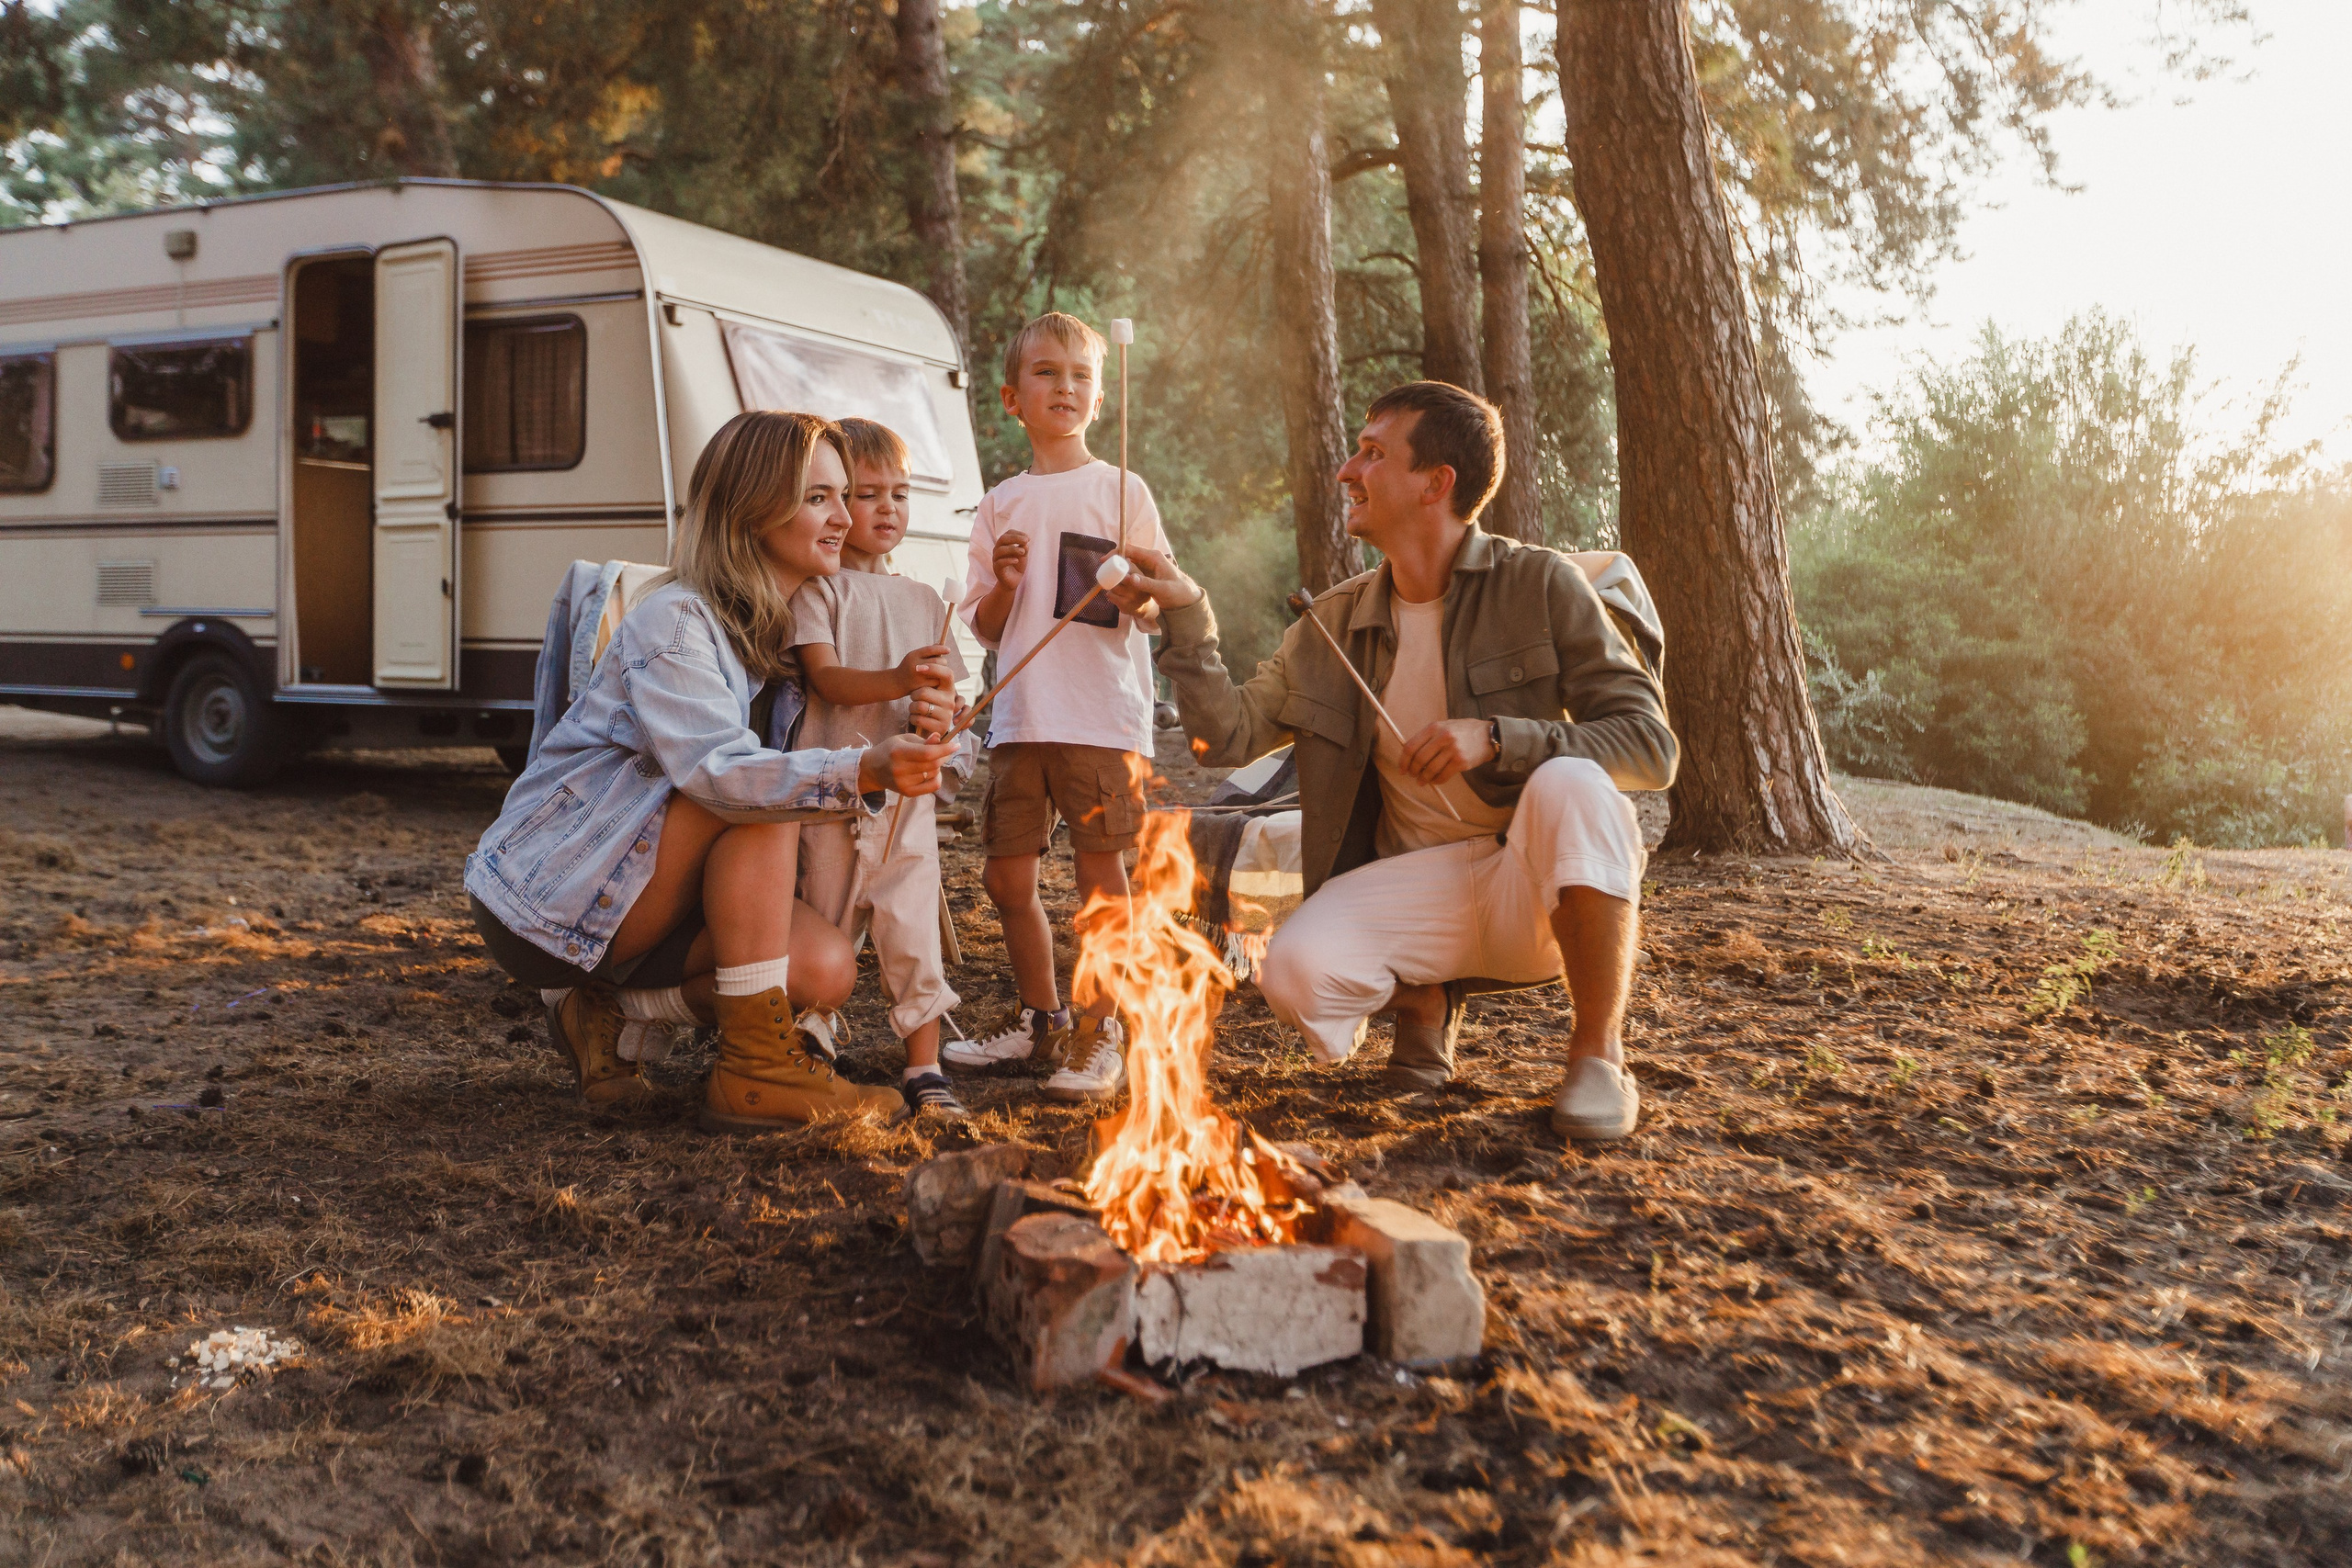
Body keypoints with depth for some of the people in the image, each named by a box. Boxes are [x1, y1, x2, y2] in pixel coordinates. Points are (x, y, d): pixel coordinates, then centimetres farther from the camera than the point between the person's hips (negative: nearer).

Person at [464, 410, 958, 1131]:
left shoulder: (782, 636, 6)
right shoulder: (672, 621, -20)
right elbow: (713, 769, -36)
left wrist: (900, 745, -20)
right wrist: (861, 769, -49)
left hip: (639, 901, 8)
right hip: (545, 896, -8)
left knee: (826, 967, -14)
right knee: (760, 803, -28)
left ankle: (606, 1012, 7)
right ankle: (753, 1071, -24)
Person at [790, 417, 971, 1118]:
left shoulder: (923, 600, 15)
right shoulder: (816, 588, 1)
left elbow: (949, 686, 13)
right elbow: (824, 677, -12)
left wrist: (939, 705, -11)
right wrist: (897, 680, -29)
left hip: (906, 793, 3)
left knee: (913, 934, -3)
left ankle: (923, 1068, 6)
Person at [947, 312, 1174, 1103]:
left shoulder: (1121, 491, 2)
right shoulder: (1001, 505, 12)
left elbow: (1152, 609, 0)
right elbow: (986, 631, 12)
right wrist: (1004, 584, -8)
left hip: (1103, 716, -4)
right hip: (1019, 718, 4)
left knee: (1100, 873, -2)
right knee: (1007, 878, 9)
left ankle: (1097, 1031, 10)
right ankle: (1039, 1017, 27)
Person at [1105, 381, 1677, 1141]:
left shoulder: (1540, 585, -5)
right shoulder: (1334, 623, 8)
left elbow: (1650, 746, -9)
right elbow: (1229, 736, 7)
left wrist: (1495, 737, -22)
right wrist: (1187, 614, -1)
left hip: (1540, 882, -2)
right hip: (1418, 882, 2)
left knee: (1570, 785, -35)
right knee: (1296, 974, -27)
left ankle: (1599, 1056, -17)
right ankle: (1421, 995, 9)